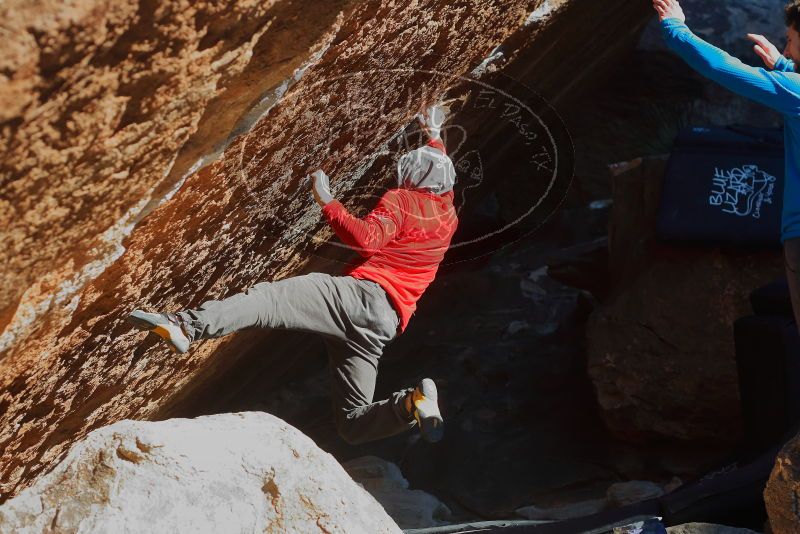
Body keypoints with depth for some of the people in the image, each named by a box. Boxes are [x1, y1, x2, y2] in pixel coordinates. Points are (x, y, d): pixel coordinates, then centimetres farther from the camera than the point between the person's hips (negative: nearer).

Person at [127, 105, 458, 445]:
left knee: (266, 298, -22)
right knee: (352, 426, 9)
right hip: (388, 324, 7)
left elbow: (367, 238, -14)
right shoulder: (448, 216, 27)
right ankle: (414, 403, -16)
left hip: (364, 293, -7)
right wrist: (434, 135, 64)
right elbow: (438, 175, 50)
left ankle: (186, 326, -46)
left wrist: (326, 201, -8)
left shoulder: (402, 199, 6)